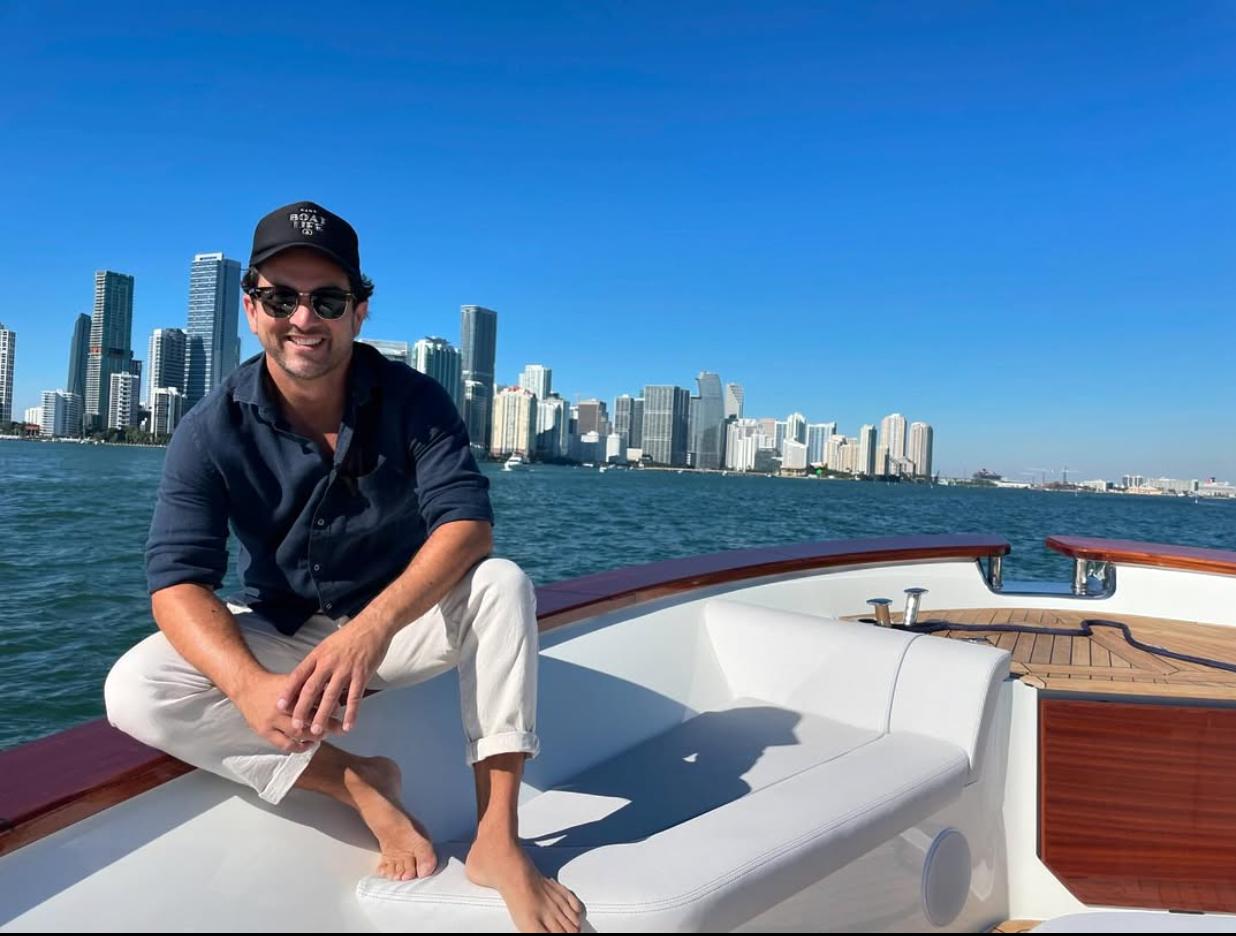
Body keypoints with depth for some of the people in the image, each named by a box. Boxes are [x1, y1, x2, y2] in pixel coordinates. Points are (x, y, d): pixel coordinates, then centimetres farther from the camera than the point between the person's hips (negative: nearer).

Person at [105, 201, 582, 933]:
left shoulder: (415, 400, -15)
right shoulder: (211, 432, -14)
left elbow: (467, 522, -27)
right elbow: (179, 579, -21)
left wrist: (373, 625, -44)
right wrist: (251, 685, -42)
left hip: (403, 622, -1)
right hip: (280, 638, 1)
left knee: (502, 584, -29)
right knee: (135, 690, -23)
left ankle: (497, 839, -27)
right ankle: (361, 786, -16)